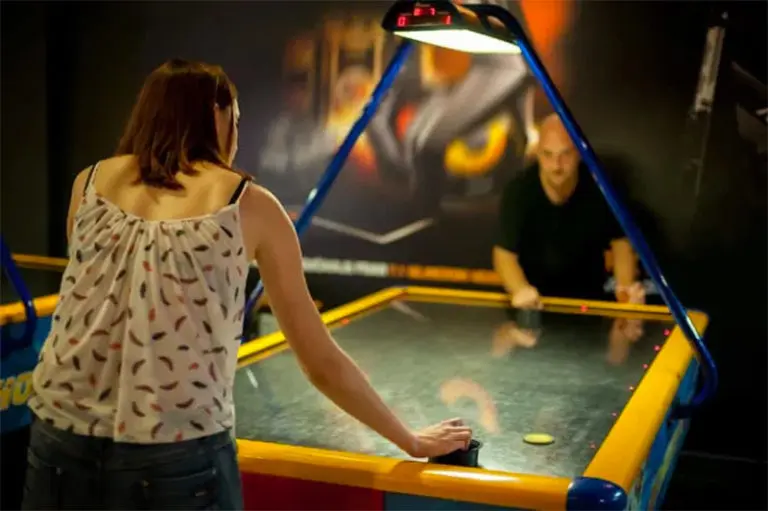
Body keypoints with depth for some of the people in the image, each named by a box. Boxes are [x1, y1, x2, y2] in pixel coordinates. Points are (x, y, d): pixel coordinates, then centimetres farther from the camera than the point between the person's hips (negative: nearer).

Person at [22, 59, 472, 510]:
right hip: (180, 460, -3)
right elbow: (323, 363, 8)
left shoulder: (91, 183, 11)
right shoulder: (251, 205, 4)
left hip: (61, 445, 3)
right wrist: (411, 441, 20)